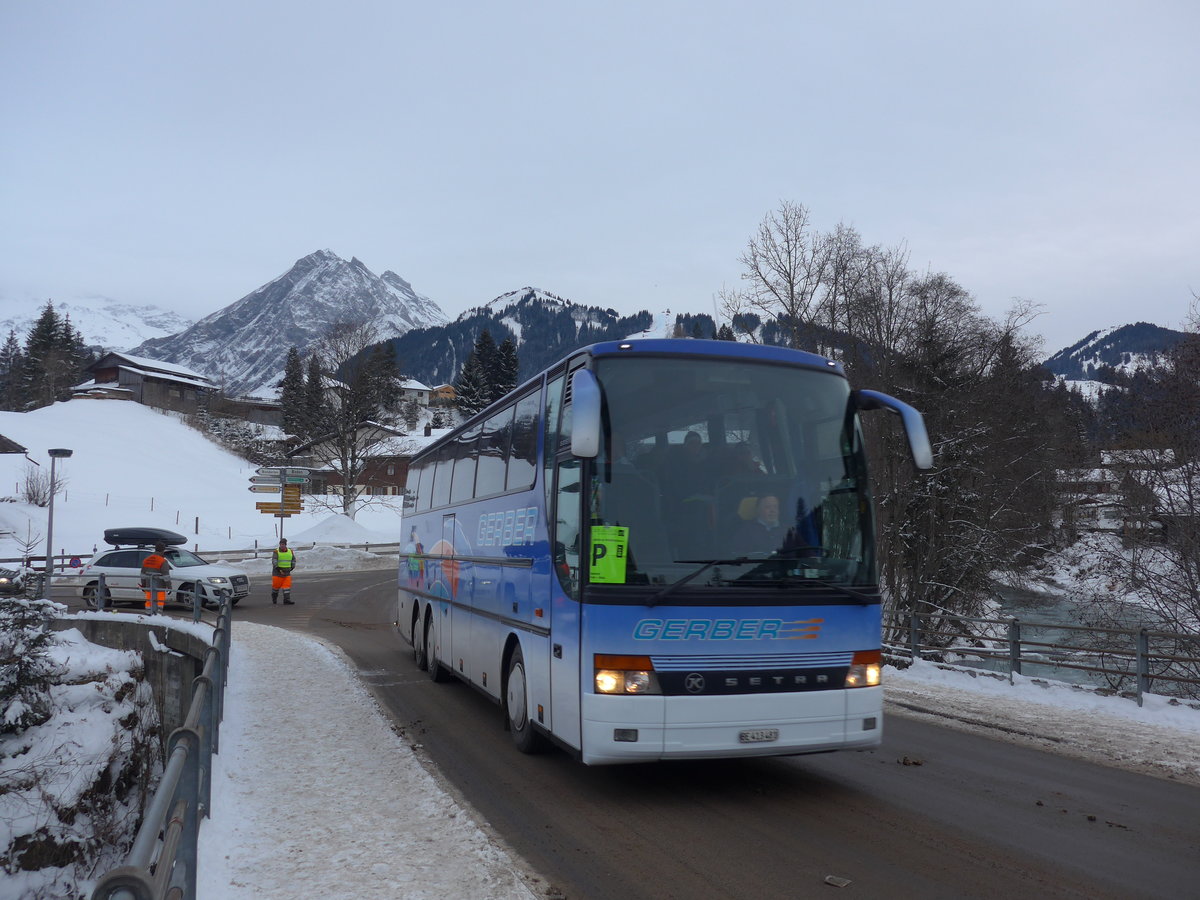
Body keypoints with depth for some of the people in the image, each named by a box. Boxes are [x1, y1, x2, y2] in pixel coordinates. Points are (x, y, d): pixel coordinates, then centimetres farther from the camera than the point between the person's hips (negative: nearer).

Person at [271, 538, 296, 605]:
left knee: (287, 586, -9)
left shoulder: (290, 552, 8)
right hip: (277, 573, -3)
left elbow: (293, 560, 21)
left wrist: (292, 567, 11)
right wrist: (279, 569, -27)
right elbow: (274, 561, -18)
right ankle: (274, 598, 34)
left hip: (287, 573, 3)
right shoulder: (276, 552, -7)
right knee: (276, 586, 8)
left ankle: (287, 600, -11)